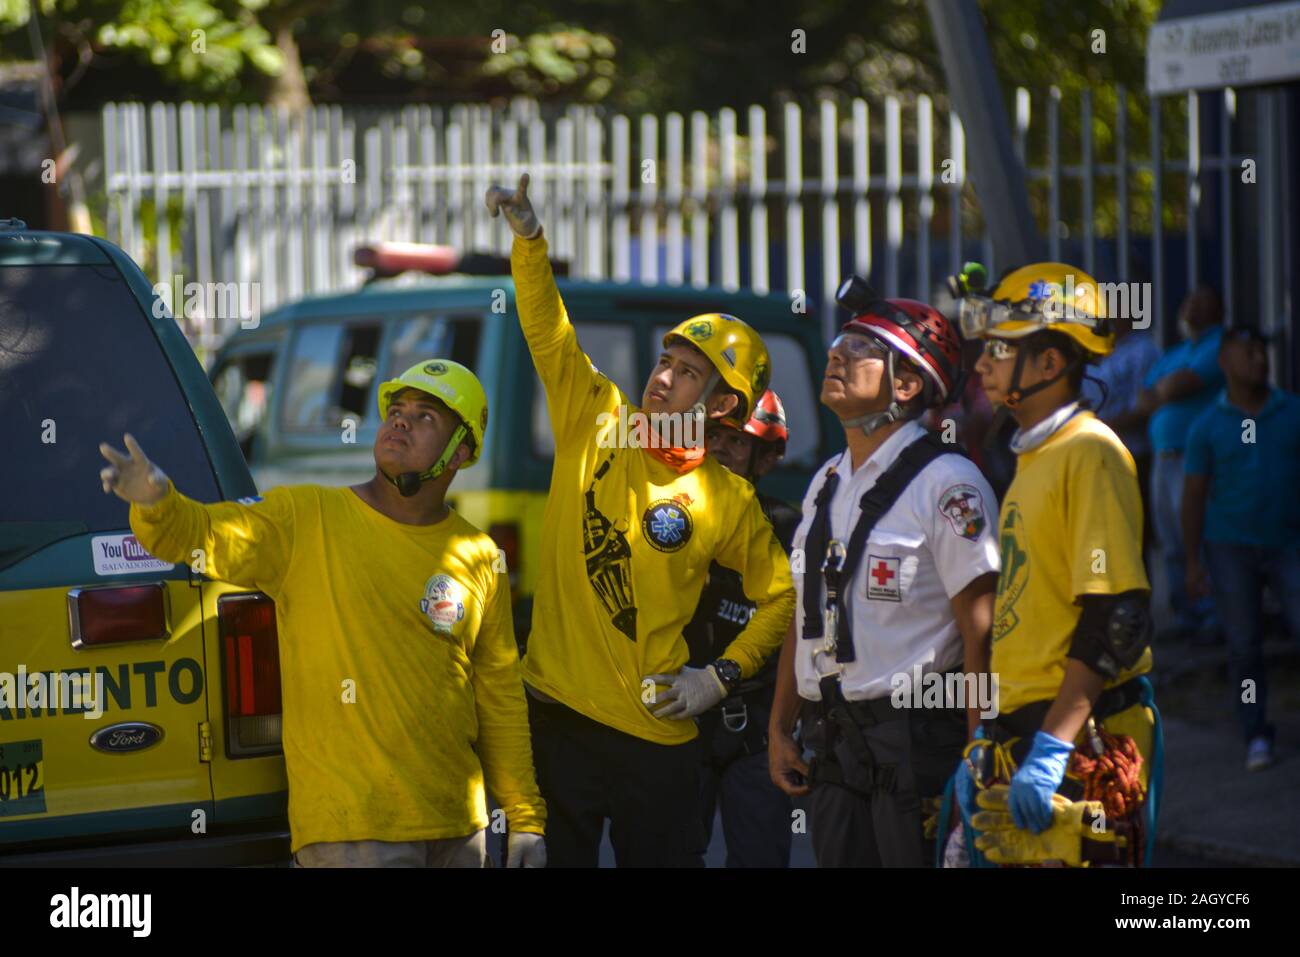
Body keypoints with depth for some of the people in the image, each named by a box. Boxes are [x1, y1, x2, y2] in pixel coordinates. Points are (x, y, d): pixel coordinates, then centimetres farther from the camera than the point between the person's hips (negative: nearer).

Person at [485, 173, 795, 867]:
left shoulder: (728, 502, -1)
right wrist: (528, 236, -17)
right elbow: (546, 330, -4)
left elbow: (781, 595, 8)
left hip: (653, 733, -1)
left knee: (665, 858, 3)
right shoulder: (596, 424, 3)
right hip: (555, 712, 1)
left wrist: (722, 676, -2)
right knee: (554, 857, 7)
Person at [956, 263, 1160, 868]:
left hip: (1081, 749, -9)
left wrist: (1053, 747, -23)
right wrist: (987, 744, 20)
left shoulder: (1090, 454, -11)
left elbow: (1117, 617, -19)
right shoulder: (1032, 460, 18)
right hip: (1018, 739, 9)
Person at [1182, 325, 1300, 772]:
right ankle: (1256, 738, 12)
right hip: (1231, 547, 0)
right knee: (1244, 647, 1)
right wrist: (1193, 561, -4)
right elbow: (1193, 496, 0)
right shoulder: (1207, 427, -1)